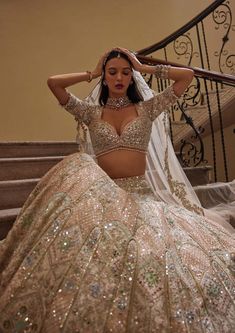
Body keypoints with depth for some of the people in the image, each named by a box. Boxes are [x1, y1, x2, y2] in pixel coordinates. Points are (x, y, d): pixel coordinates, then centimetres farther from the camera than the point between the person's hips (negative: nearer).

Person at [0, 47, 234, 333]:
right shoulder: (92, 112, 12)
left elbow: (187, 75, 9)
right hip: (100, 192, 0)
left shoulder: (146, 109, 11)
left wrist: (144, 68, 11)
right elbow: (53, 83, 5)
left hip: (139, 192, 0)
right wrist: (92, 74, 14)